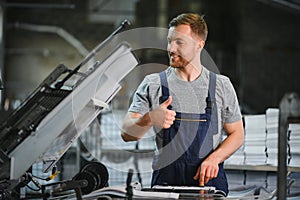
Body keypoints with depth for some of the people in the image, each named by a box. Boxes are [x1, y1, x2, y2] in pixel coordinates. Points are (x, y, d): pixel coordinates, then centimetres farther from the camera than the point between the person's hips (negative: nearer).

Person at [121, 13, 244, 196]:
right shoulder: (153, 85, 5)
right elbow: (127, 134, -2)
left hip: (209, 180, 0)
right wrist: (150, 119, -23)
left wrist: (214, 158, -7)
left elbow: (237, 134, 12)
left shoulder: (221, 85, 8)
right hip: (166, 180, 0)